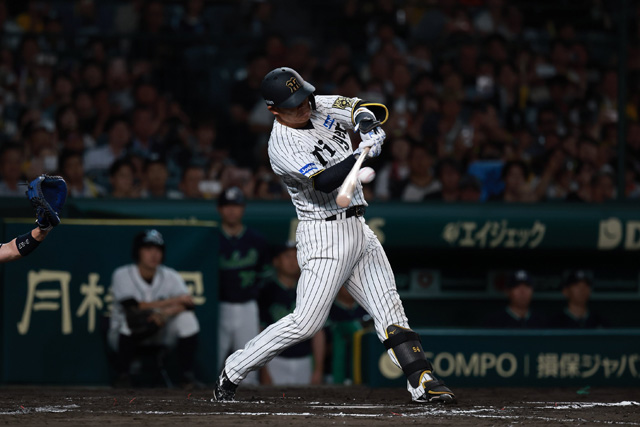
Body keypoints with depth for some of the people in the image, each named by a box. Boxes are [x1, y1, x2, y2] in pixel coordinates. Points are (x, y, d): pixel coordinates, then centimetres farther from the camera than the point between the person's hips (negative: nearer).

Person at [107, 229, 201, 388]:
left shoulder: (171, 276, -3)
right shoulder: (122, 275, -14)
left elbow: (188, 304, -16)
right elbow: (134, 307, -26)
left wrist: (166, 312, -38)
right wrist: (175, 301, -23)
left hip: (159, 336, 3)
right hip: (128, 337, -3)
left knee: (186, 318, -21)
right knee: (131, 319, -36)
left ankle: (187, 375, -13)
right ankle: (123, 374, -21)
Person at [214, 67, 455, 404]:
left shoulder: (323, 108, 7)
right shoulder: (281, 146, -15)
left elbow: (365, 109, 1)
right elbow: (324, 182, -26)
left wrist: (368, 119, -23)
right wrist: (364, 152, -35)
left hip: (358, 230, 7)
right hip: (324, 235, -7)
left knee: (390, 311, 2)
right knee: (307, 322, -12)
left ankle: (422, 381, 0)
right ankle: (233, 371, -2)